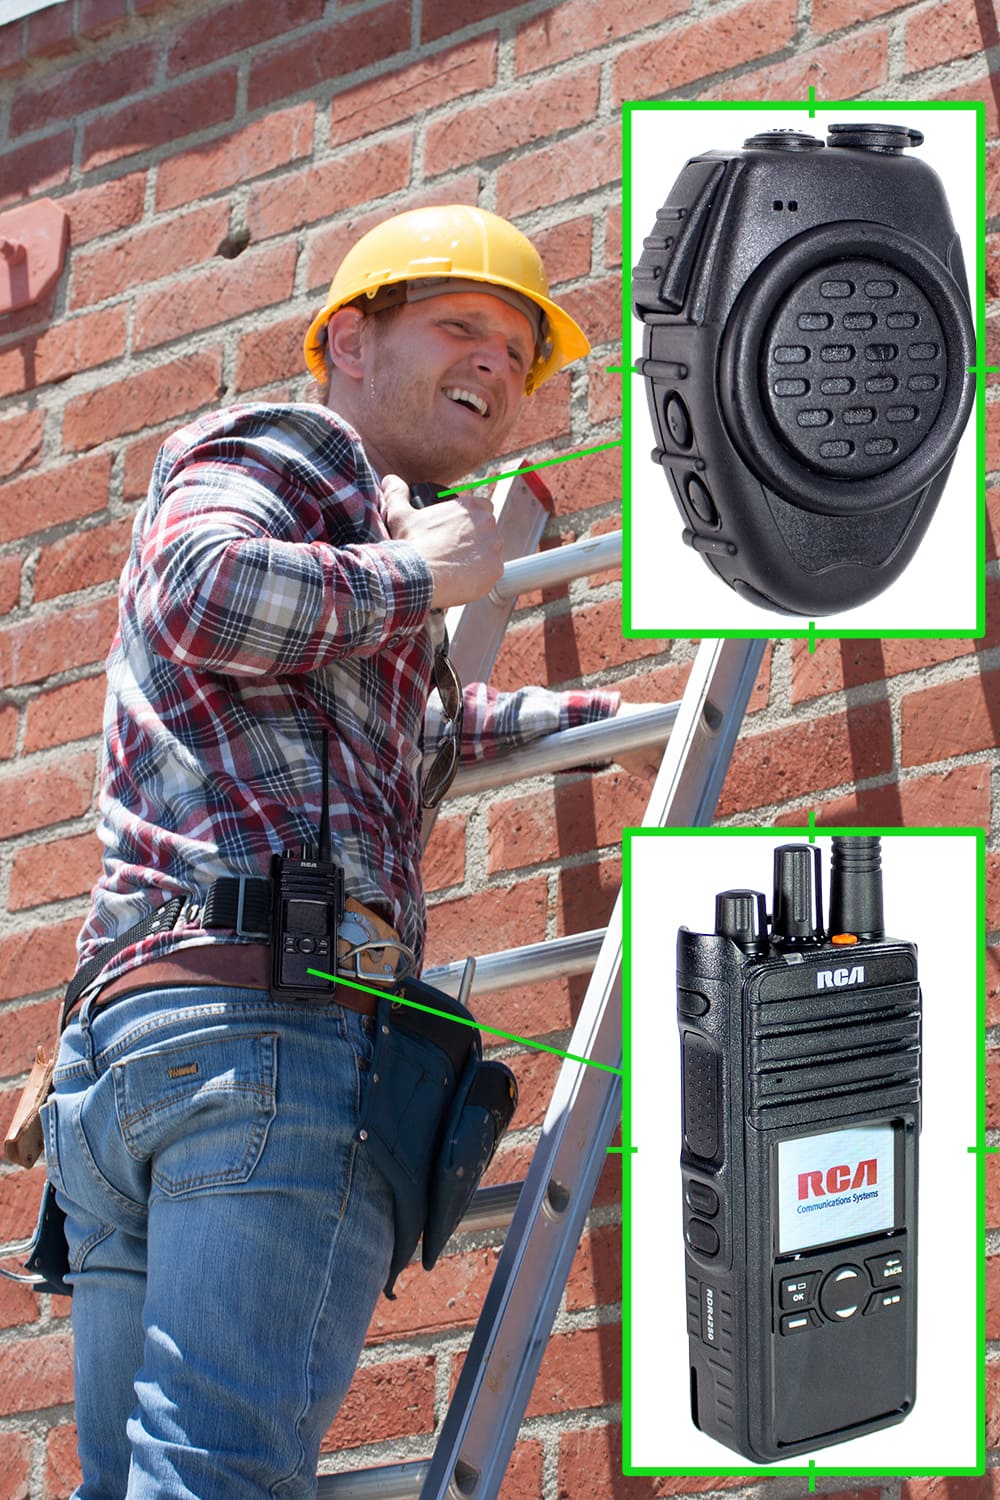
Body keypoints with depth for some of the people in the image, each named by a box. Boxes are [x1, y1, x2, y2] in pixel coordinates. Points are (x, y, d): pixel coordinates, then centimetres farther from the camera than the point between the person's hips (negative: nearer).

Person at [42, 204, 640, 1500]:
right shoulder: (284, 449, 9)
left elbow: (425, 724, 57)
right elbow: (202, 592, -14)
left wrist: (585, 712, 61)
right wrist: (416, 573, 0)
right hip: (278, 1013, -10)